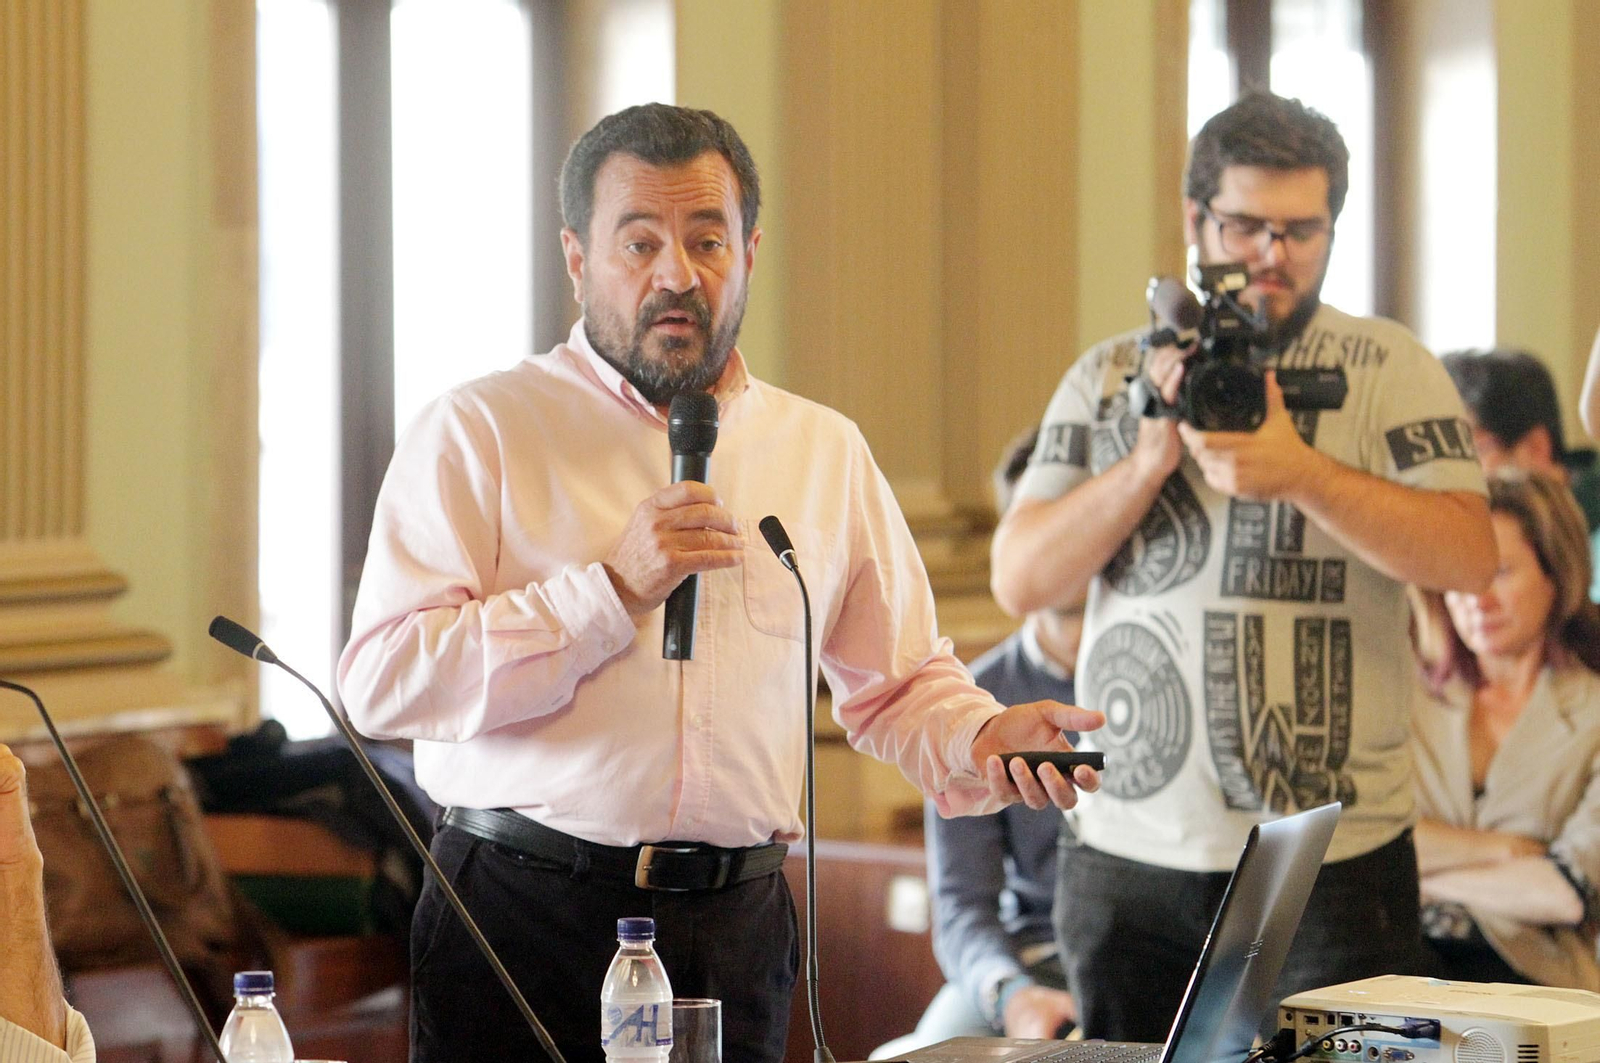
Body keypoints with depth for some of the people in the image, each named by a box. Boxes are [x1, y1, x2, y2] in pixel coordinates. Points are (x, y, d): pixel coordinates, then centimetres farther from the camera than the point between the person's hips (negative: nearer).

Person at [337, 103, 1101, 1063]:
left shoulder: (827, 452, 13)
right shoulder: (479, 433, -1)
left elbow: (900, 679, 17)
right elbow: (383, 683, -12)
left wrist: (980, 741, -5)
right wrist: (614, 590, -16)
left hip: (739, 932, 3)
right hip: (525, 913, -3)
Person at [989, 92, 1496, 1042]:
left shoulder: (1389, 368, 3)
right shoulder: (1108, 380, 10)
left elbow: (1472, 558, -9)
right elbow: (1020, 581, 3)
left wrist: (1301, 473, -20)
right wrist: (1151, 458, -10)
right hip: (1130, 860, 3)